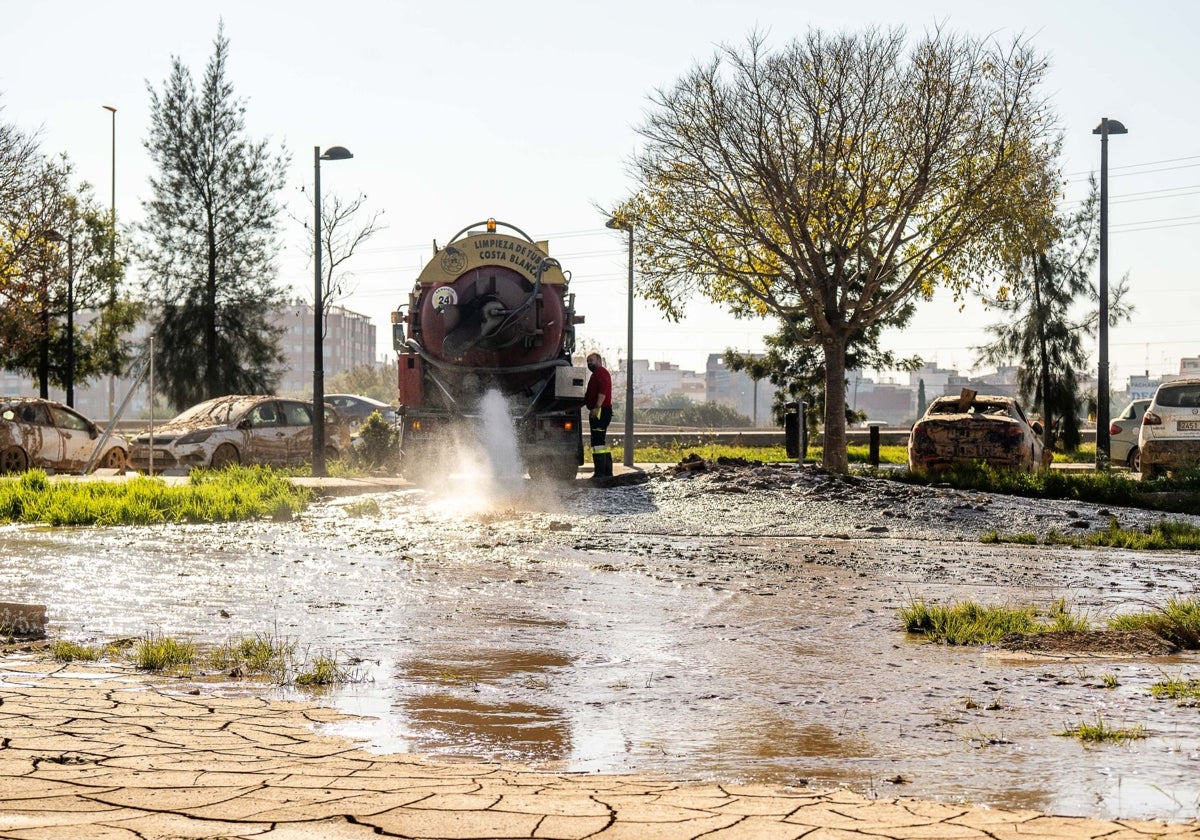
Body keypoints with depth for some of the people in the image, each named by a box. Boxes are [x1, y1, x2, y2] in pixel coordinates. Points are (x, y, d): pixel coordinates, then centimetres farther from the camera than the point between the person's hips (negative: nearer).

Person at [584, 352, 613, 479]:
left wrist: (597, 407, -28)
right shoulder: (597, 374, 27)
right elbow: (589, 396, 29)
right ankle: (607, 472, 16)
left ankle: (600, 472, -20)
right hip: (600, 413, 12)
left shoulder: (601, 372, -6)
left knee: (597, 442, -15)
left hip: (600, 411, -12)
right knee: (603, 442, 13)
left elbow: (603, 390, -21)